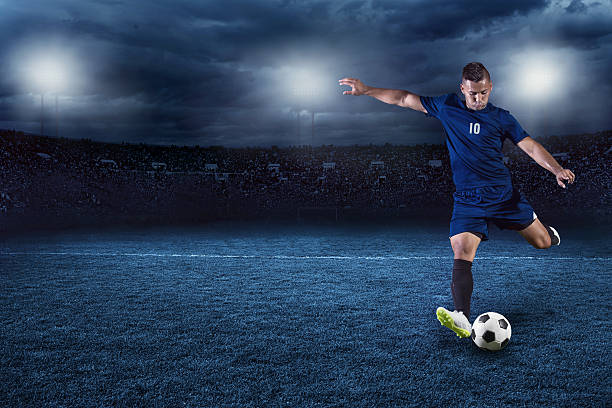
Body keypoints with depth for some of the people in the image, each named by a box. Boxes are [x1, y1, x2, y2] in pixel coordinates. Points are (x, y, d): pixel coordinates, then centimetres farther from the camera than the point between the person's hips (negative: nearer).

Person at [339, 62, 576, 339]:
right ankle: (462, 319, -26)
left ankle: (541, 228, 47)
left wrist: (557, 170, -17)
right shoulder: (447, 106, 3)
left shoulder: (501, 118, 2)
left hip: (504, 194, 1)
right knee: (461, 256, -19)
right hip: (467, 199, -1)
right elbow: (405, 99, 9)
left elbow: (531, 147, -1)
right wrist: (366, 90, 5)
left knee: (543, 242, 9)